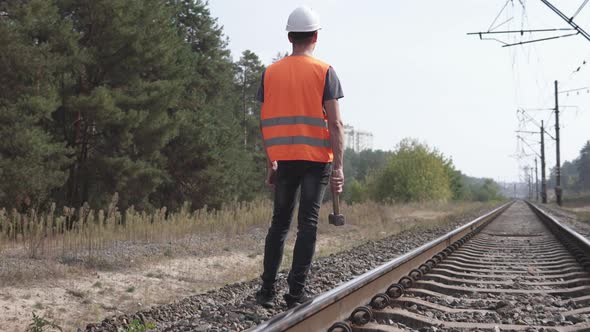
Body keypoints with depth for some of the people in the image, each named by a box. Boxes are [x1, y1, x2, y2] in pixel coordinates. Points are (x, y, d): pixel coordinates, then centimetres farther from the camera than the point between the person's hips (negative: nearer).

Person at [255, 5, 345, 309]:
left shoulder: (270, 73, 6)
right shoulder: (324, 72, -3)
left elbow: (265, 124, 7)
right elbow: (335, 124, -9)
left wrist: (270, 164, 15)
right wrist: (338, 167, -7)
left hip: (285, 159, 3)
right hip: (317, 158, -3)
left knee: (279, 222, 12)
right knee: (307, 223, 2)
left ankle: (267, 290, 10)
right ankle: (296, 292, 1)